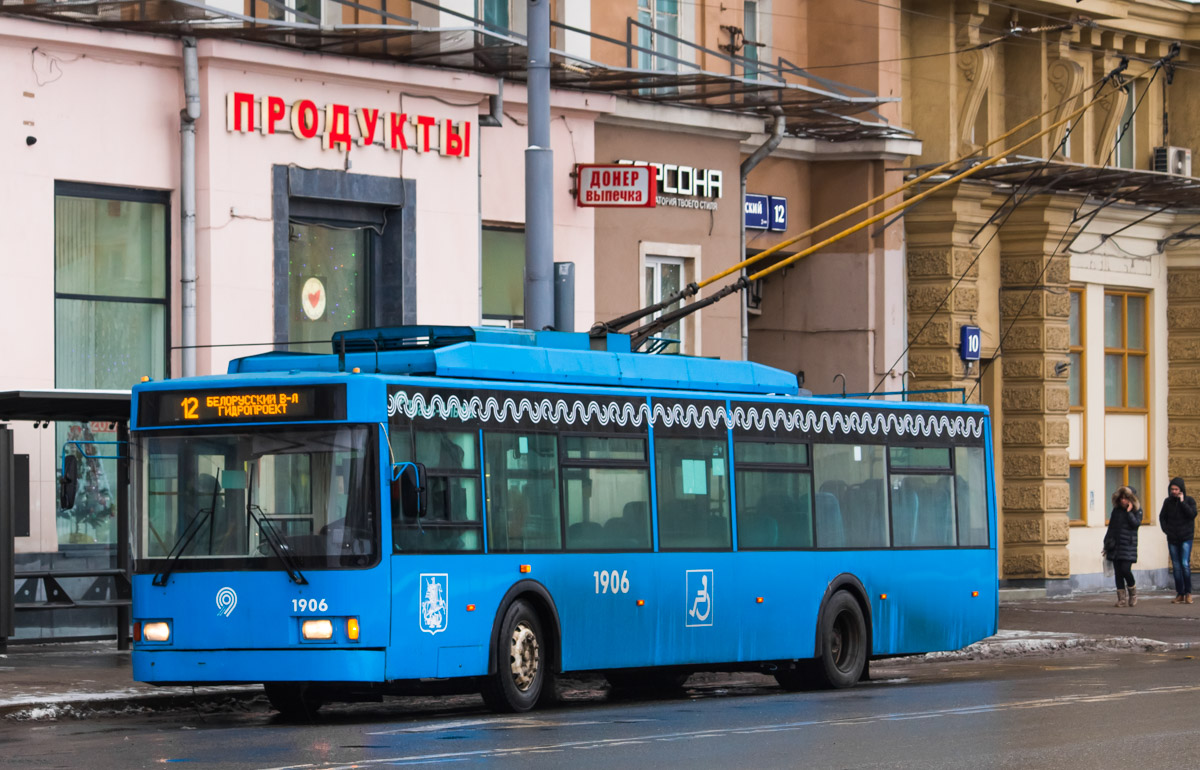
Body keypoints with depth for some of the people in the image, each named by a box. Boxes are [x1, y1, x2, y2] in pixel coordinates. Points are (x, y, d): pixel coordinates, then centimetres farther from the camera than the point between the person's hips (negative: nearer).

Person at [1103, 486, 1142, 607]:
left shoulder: (1137, 510, 1)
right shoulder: (1116, 510, 11)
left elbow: (1136, 524, -15)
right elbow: (1111, 527, 16)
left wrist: (1129, 512, -16)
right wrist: (1107, 544, 13)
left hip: (1128, 545, -4)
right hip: (1115, 546, 4)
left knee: (1125, 570, -14)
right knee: (1118, 572, 2)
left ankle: (1133, 593, 12)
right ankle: (1122, 599, 6)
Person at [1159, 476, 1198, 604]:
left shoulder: (1189, 501, 0)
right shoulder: (1168, 502, 8)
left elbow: (1192, 514, -15)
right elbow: (1162, 517, 15)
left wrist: (1182, 502, -15)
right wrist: (1166, 530, 3)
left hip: (1186, 537, -3)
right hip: (1172, 538, 3)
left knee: (1185, 564, -14)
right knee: (1176, 566, 2)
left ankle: (1188, 593, -4)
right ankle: (1179, 594, 6)